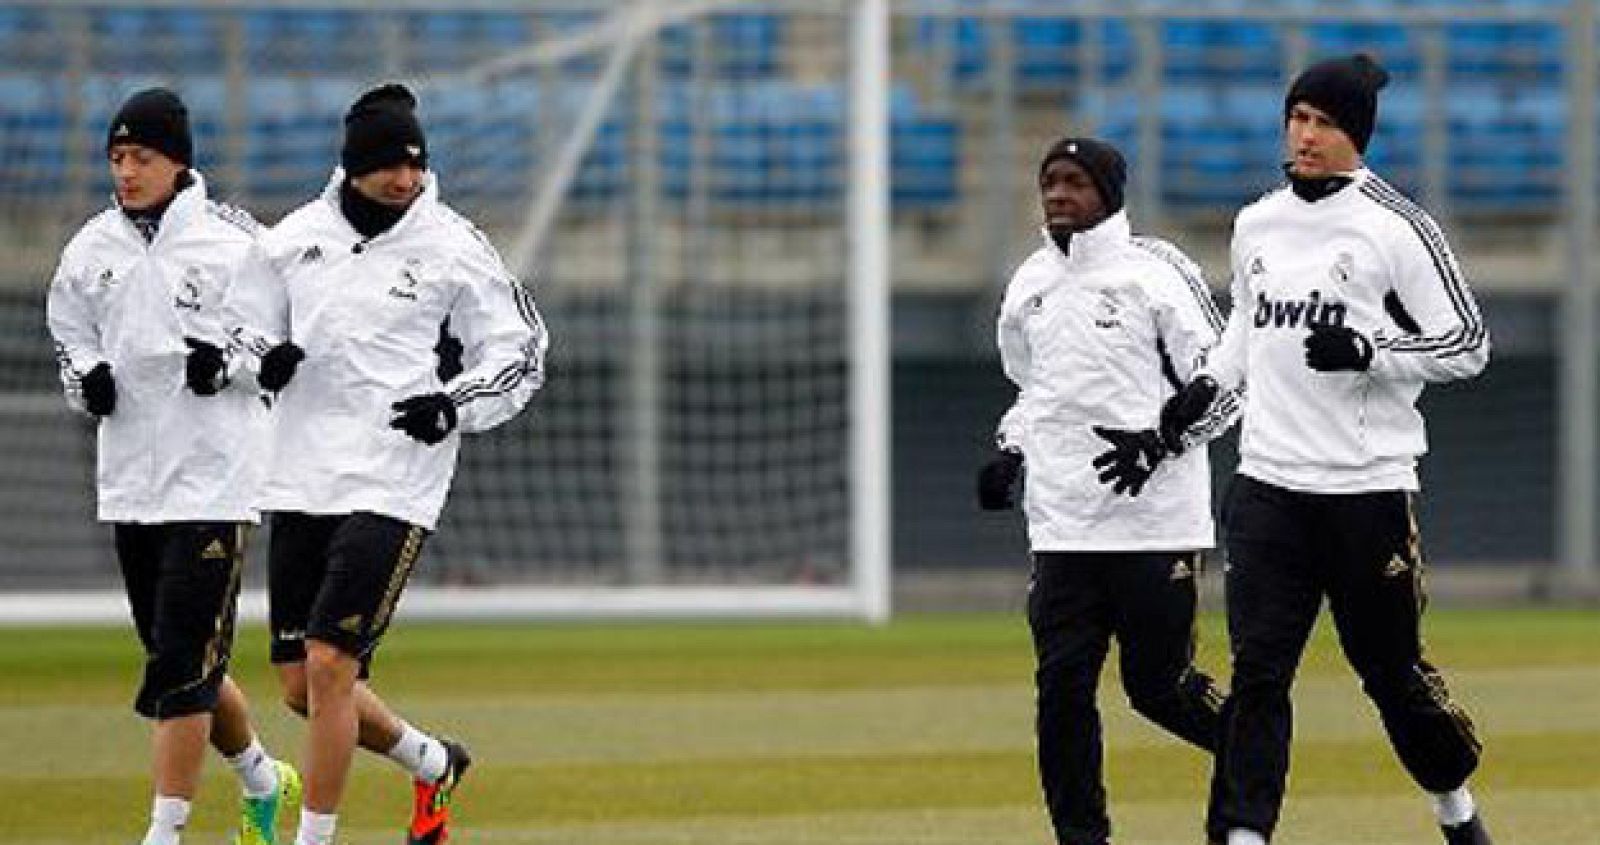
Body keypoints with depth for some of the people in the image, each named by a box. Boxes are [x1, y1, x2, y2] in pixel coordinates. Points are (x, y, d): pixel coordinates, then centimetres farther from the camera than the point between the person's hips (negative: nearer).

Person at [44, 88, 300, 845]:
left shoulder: (233, 241, -7)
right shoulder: (91, 249, 7)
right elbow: (68, 330, 21)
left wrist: (231, 360, -16)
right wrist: (86, 376, 0)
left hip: (212, 478, -6)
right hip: (128, 482, 6)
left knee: (182, 666, -10)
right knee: (177, 663, 13)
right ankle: (262, 783, 35)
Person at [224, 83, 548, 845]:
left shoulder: (454, 249, -4)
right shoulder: (295, 238, 6)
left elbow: (523, 354, 3)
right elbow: (243, 324, 18)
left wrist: (454, 405, -14)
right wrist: (266, 358, -5)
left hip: (389, 489, -5)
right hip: (300, 485, 5)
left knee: (329, 665, -15)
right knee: (300, 687, 8)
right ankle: (434, 765, 33)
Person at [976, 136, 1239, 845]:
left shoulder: (1157, 272, -6)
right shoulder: (1029, 285, 13)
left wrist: (1159, 440, -20)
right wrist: (1010, 452, 11)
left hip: (1154, 520, -5)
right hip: (1062, 528, 5)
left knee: (1157, 682, 1)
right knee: (1062, 682, -4)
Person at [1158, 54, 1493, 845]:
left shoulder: (1396, 228, -7)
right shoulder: (1256, 224, 10)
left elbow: (1468, 345, -6)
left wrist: (1366, 350, -19)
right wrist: (1207, 383, 10)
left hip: (1367, 484, -4)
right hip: (1268, 484, 4)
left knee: (1390, 666, 7)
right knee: (1257, 670, -7)